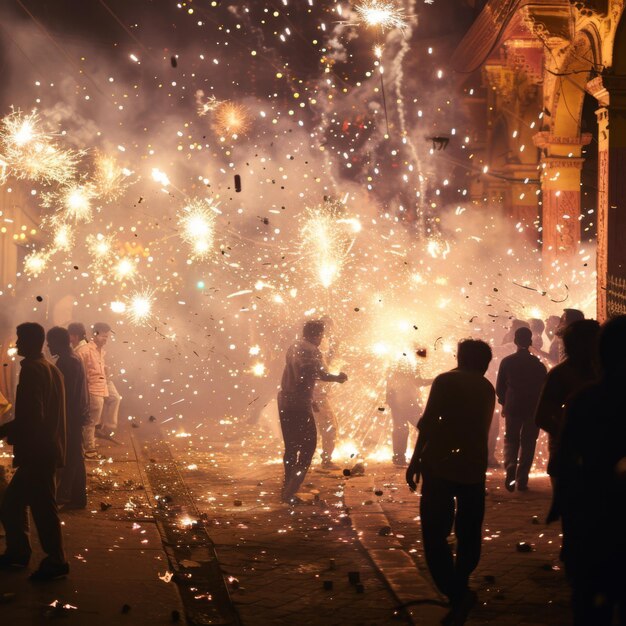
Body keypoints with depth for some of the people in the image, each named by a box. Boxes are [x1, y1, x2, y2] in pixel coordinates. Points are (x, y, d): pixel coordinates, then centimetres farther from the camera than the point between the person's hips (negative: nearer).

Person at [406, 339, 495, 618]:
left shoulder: (446, 381, -1)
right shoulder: (487, 388, 14)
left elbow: (428, 423, -11)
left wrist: (415, 459, -9)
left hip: (440, 466, -5)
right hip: (474, 467, 5)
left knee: (435, 533, -4)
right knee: (469, 533, 18)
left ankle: (456, 594, -14)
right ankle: (460, 588, 27)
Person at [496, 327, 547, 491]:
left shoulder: (507, 362, -5)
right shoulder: (538, 364, -4)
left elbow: (499, 388, -1)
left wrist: (505, 403, 16)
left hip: (512, 408, 0)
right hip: (533, 409, 0)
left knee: (511, 440, 14)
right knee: (528, 443, 7)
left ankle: (510, 466, -13)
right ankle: (522, 480, 4)